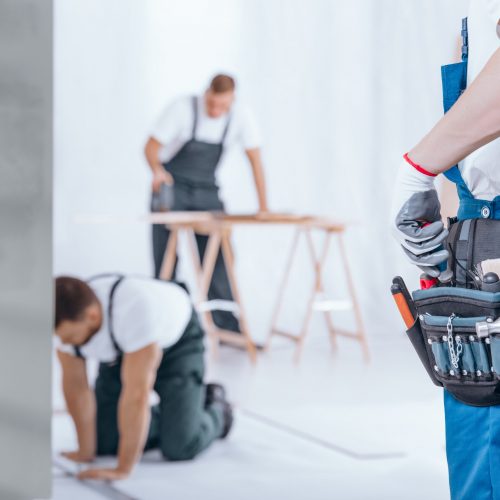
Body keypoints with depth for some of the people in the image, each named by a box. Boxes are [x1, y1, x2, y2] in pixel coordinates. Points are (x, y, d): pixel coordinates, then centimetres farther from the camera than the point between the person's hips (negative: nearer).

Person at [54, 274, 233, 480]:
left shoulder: (134, 309, -44)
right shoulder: (65, 318, -28)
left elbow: (136, 393, -43)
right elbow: (75, 384, -16)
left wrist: (123, 469, -41)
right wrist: (85, 452, -12)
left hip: (176, 343, -5)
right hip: (121, 350, 5)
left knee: (180, 446, -17)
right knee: (103, 442, -5)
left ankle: (216, 411, 15)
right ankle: (165, 418, 21)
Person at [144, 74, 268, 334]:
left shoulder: (240, 116, -13)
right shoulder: (183, 108, -21)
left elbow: (255, 159, -8)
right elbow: (151, 146, -20)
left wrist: (263, 206, -13)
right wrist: (158, 171, -42)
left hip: (207, 190, 3)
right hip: (171, 187, -3)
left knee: (218, 258, -3)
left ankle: (227, 328, 2)